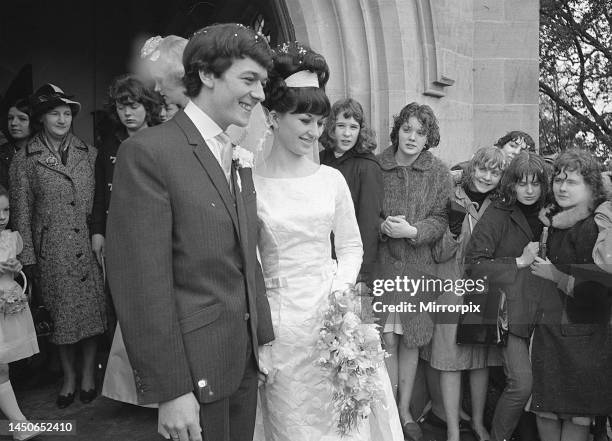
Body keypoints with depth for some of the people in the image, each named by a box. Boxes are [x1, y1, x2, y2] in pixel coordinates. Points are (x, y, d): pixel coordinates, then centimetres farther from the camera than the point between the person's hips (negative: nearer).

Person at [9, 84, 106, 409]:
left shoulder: (89, 153, 7)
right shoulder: (24, 160, 3)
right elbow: (21, 211, 3)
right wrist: (28, 257, -1)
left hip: (90, 245, 1)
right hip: (52, 251, -1)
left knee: (93, 309, 4)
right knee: (62, 314, 5)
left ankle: (88, 372, 22)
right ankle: (68, 376, 25)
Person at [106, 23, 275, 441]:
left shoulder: (238, 159, 9)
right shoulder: (149, 152, -16)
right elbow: (142, 282, -19)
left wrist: (264, 340, 12)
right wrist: (169, 390, -17)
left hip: (246, 357, 7)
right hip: (196, 365, -7)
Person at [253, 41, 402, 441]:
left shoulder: (332, 179, 2)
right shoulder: (251, 184, -7)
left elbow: (351, 247, 10)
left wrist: (340, 292, -8)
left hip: (331, 314, 3)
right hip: (278, 321, -2)